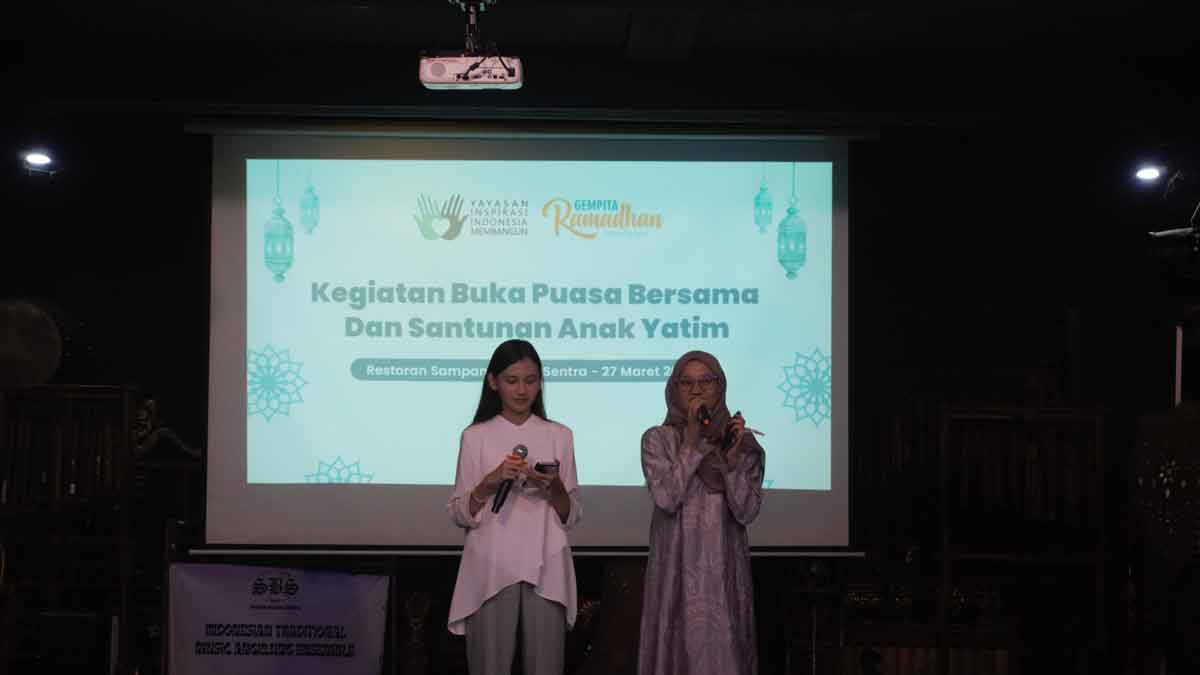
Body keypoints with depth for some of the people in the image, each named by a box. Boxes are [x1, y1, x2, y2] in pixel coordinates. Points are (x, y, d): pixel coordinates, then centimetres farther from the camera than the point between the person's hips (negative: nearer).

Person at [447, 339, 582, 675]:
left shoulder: (559, 435, 6)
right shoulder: (475, 436, 3)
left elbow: (571, 517, 6)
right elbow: (460, 515, 1)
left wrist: (555, 487, -14)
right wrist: (491, 481, -15)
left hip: (545, 571, 1)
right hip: (491, 571, -1)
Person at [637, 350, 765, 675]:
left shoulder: (743, 442, 3)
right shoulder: (657, 439, -1)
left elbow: (746, 512, -5)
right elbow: (667, 499, -15)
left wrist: (733, 458, -16)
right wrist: (691, 440, -14)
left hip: (725, 567, 2)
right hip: (676, 566, -1)